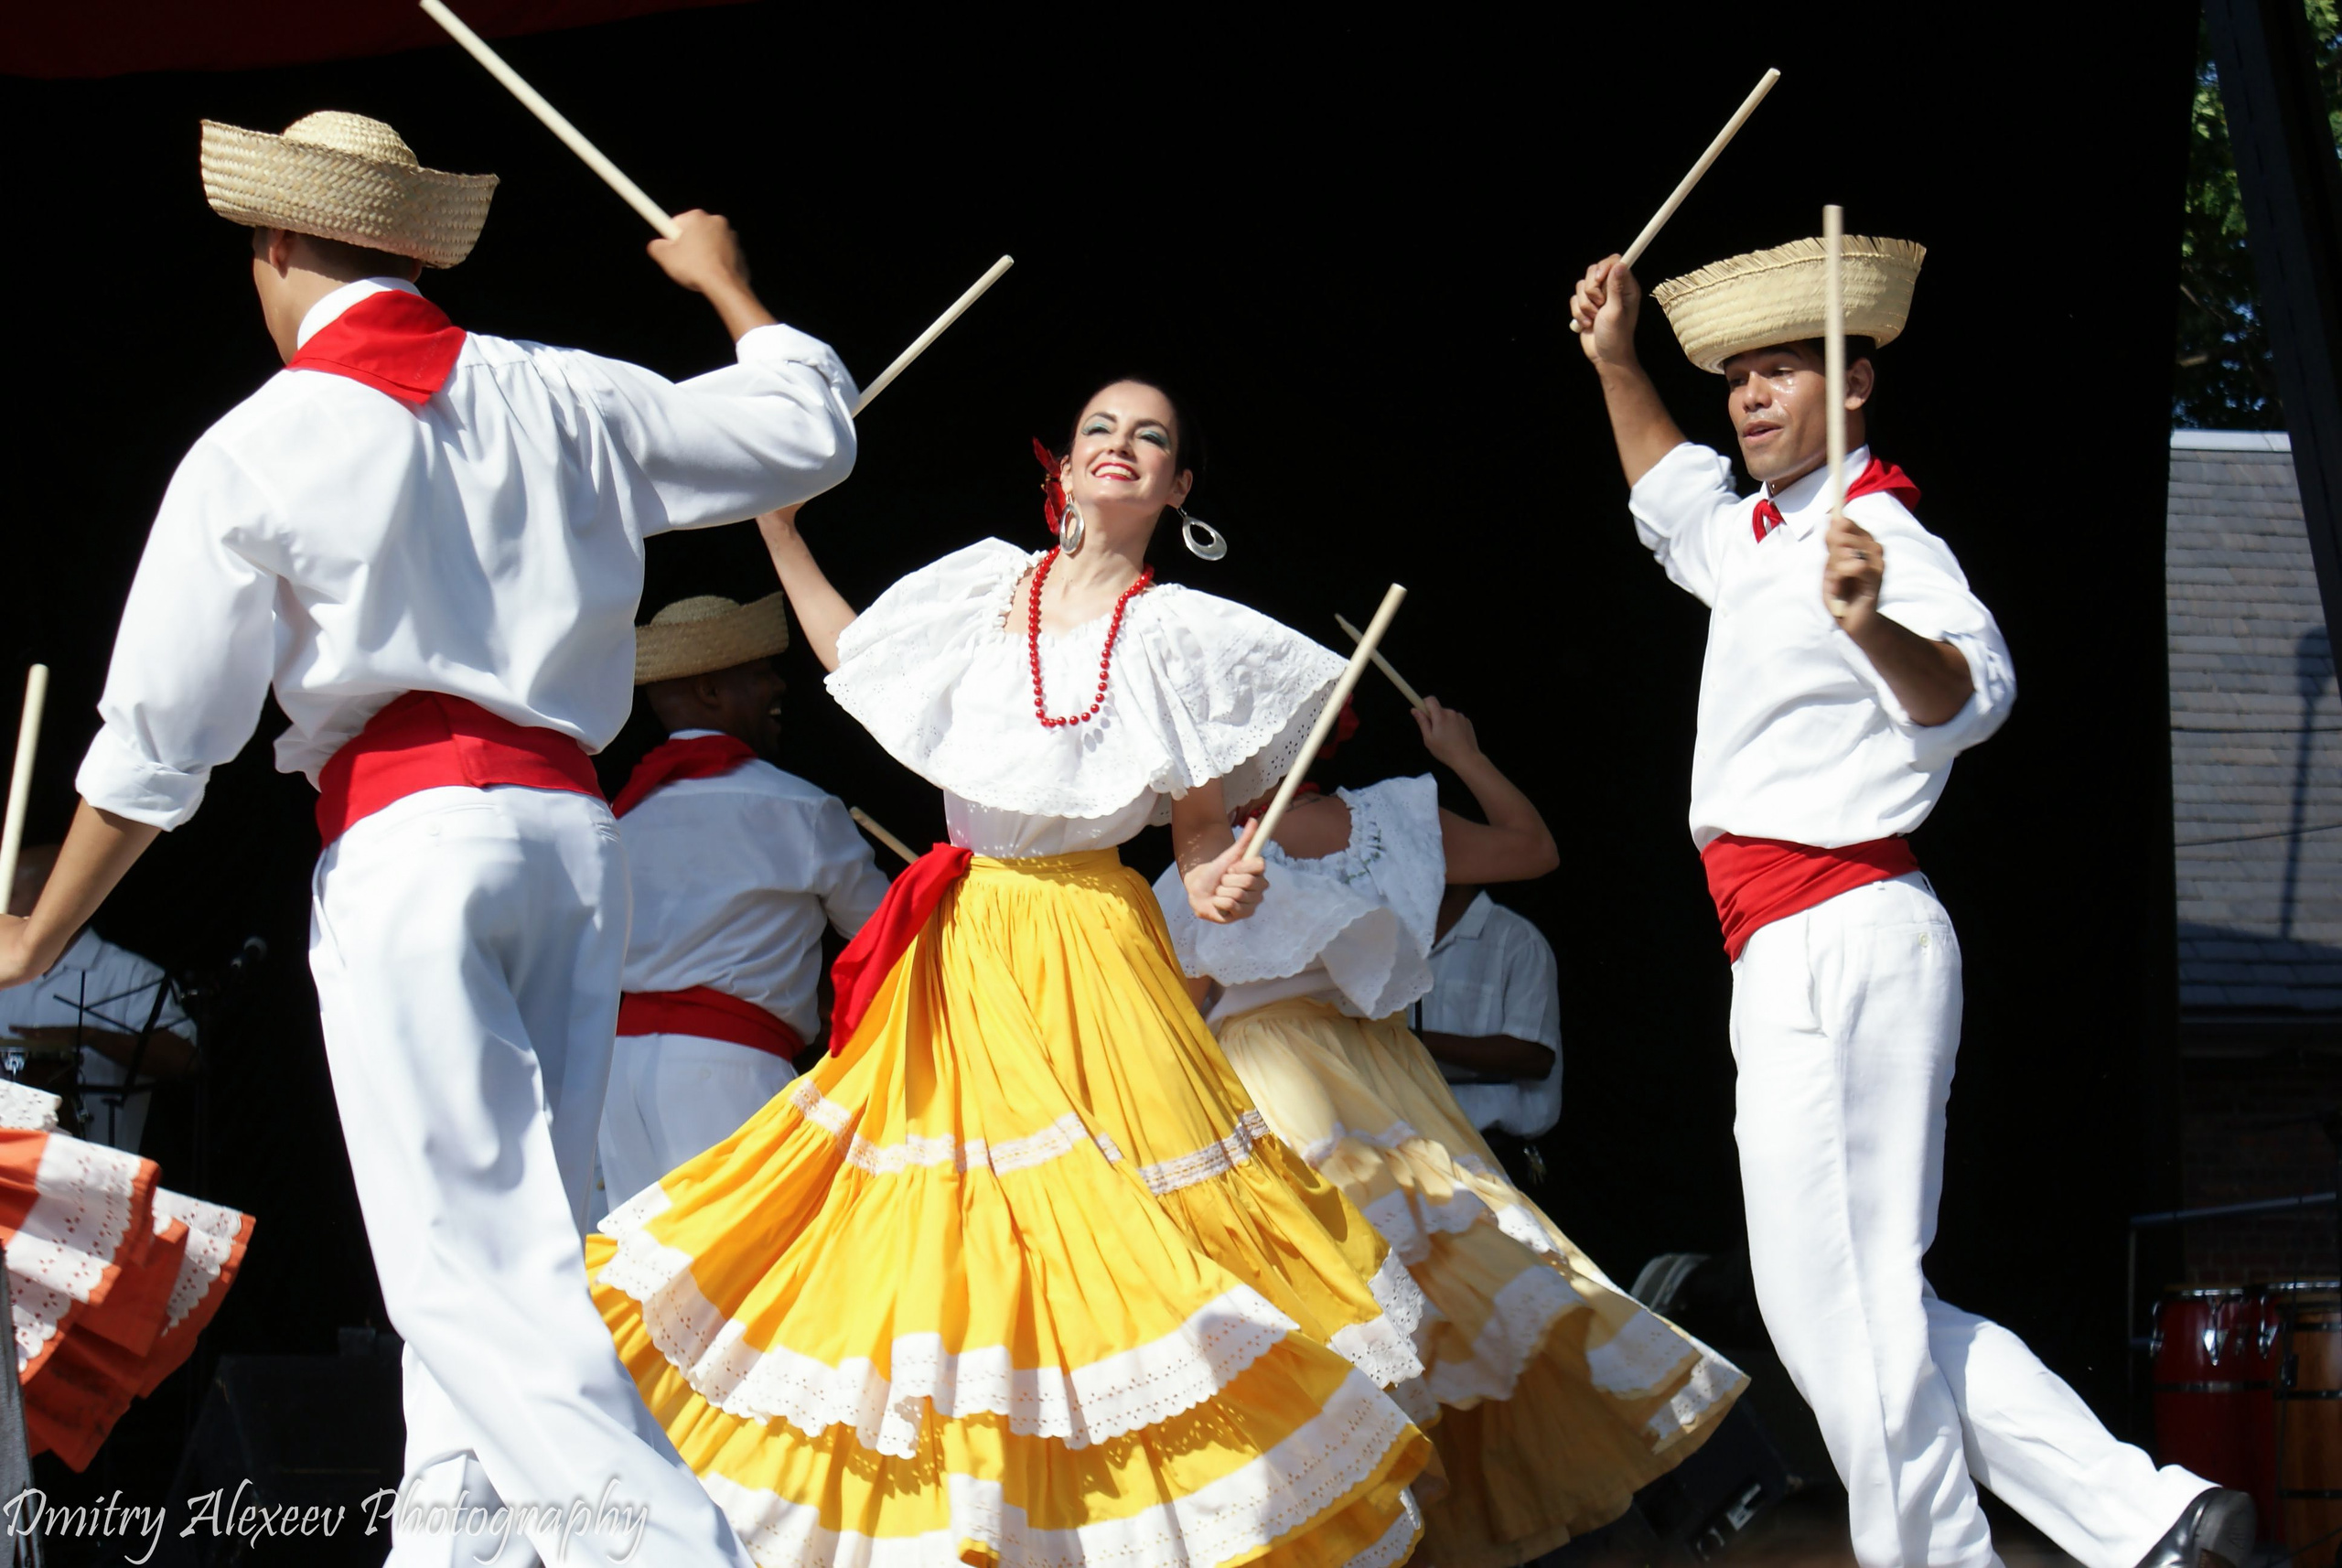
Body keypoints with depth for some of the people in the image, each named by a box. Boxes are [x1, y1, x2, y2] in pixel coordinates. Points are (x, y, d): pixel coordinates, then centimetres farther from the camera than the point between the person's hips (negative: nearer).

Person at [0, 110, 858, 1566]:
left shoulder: (258, 449, 1)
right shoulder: (561, 401, 10)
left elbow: (156, 744, 2)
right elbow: (808, 426, 22)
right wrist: (728, 285, 41)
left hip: (409, 836, -5)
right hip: (572, 830, 5)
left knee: (471, 1265, -10)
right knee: (508, 1242, 11)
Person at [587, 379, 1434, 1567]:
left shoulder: (1174, 633, -1)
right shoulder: (984, 590, 8)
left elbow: (1203, 821, -1)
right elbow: (853, 654, 26)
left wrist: (1216, 886, -22)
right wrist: (778, 531, 22)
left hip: (1089, 951, -4)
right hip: (957, 955, 4)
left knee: (1094, 1226, -11)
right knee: (933, 1238, 3)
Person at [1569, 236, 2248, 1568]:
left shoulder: (1880, 538, -12)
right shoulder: (1758, 541, 18)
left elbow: (1969, 696, -33)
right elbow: (1673, 502, 43)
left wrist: (1873, 624, -53)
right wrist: (1616, 365, 30)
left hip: (1841, 943, -10)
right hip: (1796, 956, 10)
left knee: (1840, 1300, -11)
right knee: (1861, 1302, 10)